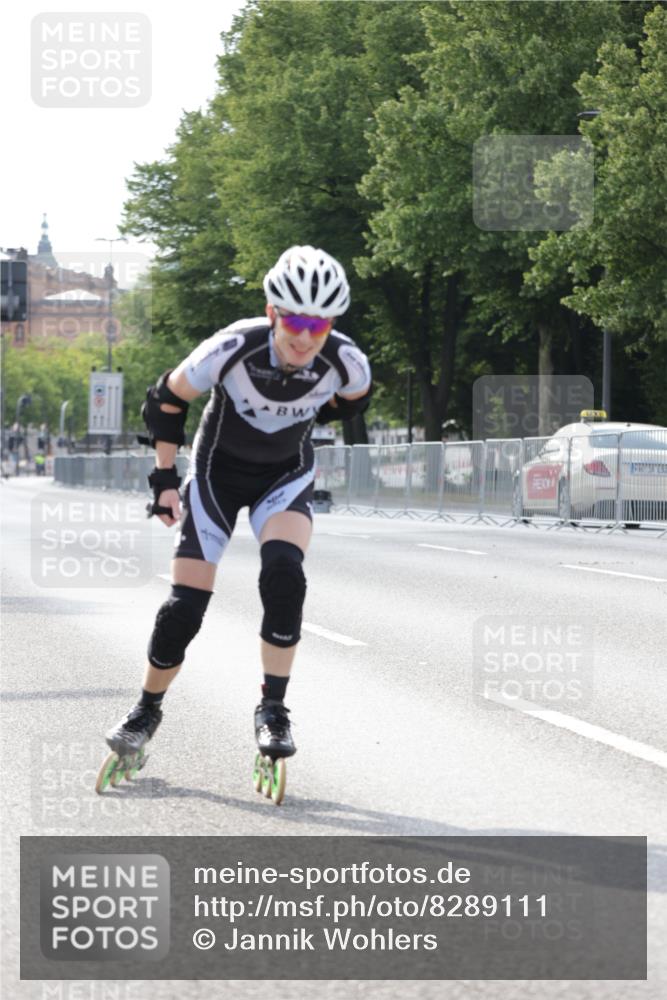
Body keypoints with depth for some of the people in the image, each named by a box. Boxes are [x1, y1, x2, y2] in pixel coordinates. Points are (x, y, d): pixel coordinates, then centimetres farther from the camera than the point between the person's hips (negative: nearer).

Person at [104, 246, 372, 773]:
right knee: (185, 604, -7)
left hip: (287, 473, 1)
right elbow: (166, 401, -13)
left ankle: (273, 710, -14)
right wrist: (165, 479, -11)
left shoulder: (347, 363, -26)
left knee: (284, 573, -27)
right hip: (220, 468, -1)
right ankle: (147, 710, 18)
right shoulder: (231, 349, -32)